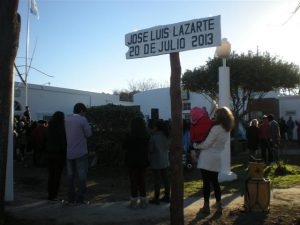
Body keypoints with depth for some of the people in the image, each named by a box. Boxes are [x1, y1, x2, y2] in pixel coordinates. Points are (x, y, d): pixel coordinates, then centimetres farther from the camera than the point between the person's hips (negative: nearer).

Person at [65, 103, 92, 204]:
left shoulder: (66, 120, 6)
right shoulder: (83, 120, -10)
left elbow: (65, 134, 14)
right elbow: (88, 134, -7)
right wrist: (89, 127, 11)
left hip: (68, 152, 5)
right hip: (80, 152, -5)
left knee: (70, 175, 12)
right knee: (82, 175, 2)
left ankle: (71, 197, 15)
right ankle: (80, 197, -1)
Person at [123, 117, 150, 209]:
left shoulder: (130, 136, -15)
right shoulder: (146, 136, -4)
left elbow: (125, 146, -3)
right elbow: (148, 148, 5)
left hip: (132, 161, -3)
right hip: (143, 161, 4)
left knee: (133, 181, 5)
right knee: (142, 180, 13)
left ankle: (134, 201, 10)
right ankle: (143, 201, 17)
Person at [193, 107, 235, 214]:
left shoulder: (216, 128, -17)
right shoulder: (227, 130, 9)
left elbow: (206, 144, -15)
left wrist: (195, 145, 2)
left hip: (207, 159, -7)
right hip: (216, 159, 7)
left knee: (206, 183, 1)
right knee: (215, 182, 14)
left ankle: (206, 206, 9)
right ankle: (219, 206, 18)